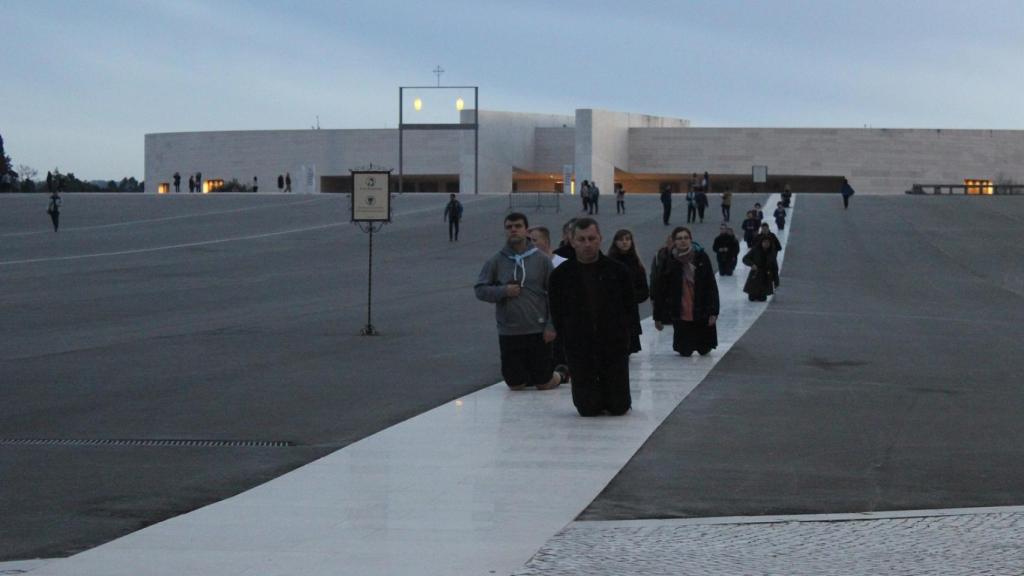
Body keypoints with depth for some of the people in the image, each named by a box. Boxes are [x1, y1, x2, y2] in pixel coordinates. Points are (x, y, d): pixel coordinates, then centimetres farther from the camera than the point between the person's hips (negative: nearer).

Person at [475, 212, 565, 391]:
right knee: (515, 385, 10)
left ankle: (560, 375, 39)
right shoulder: (496, 261, 0)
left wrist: (551, 326, -7)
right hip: (508, 334, 1)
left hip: (538, 331, -1)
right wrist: (503, 291, -15)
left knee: (544, 384, 7)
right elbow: (480, 289, 2)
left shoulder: (541, 259, -2)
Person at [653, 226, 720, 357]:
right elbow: (660, 290, 0)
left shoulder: (701, 257, -4)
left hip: (701, 312, 0)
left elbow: (711, 286, -5)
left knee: (704, 350, 11)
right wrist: (658, 316, 0)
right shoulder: (669, 262, -3)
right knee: (685, 351, 6)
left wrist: (713, 311, -10)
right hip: (680, 315, 0)